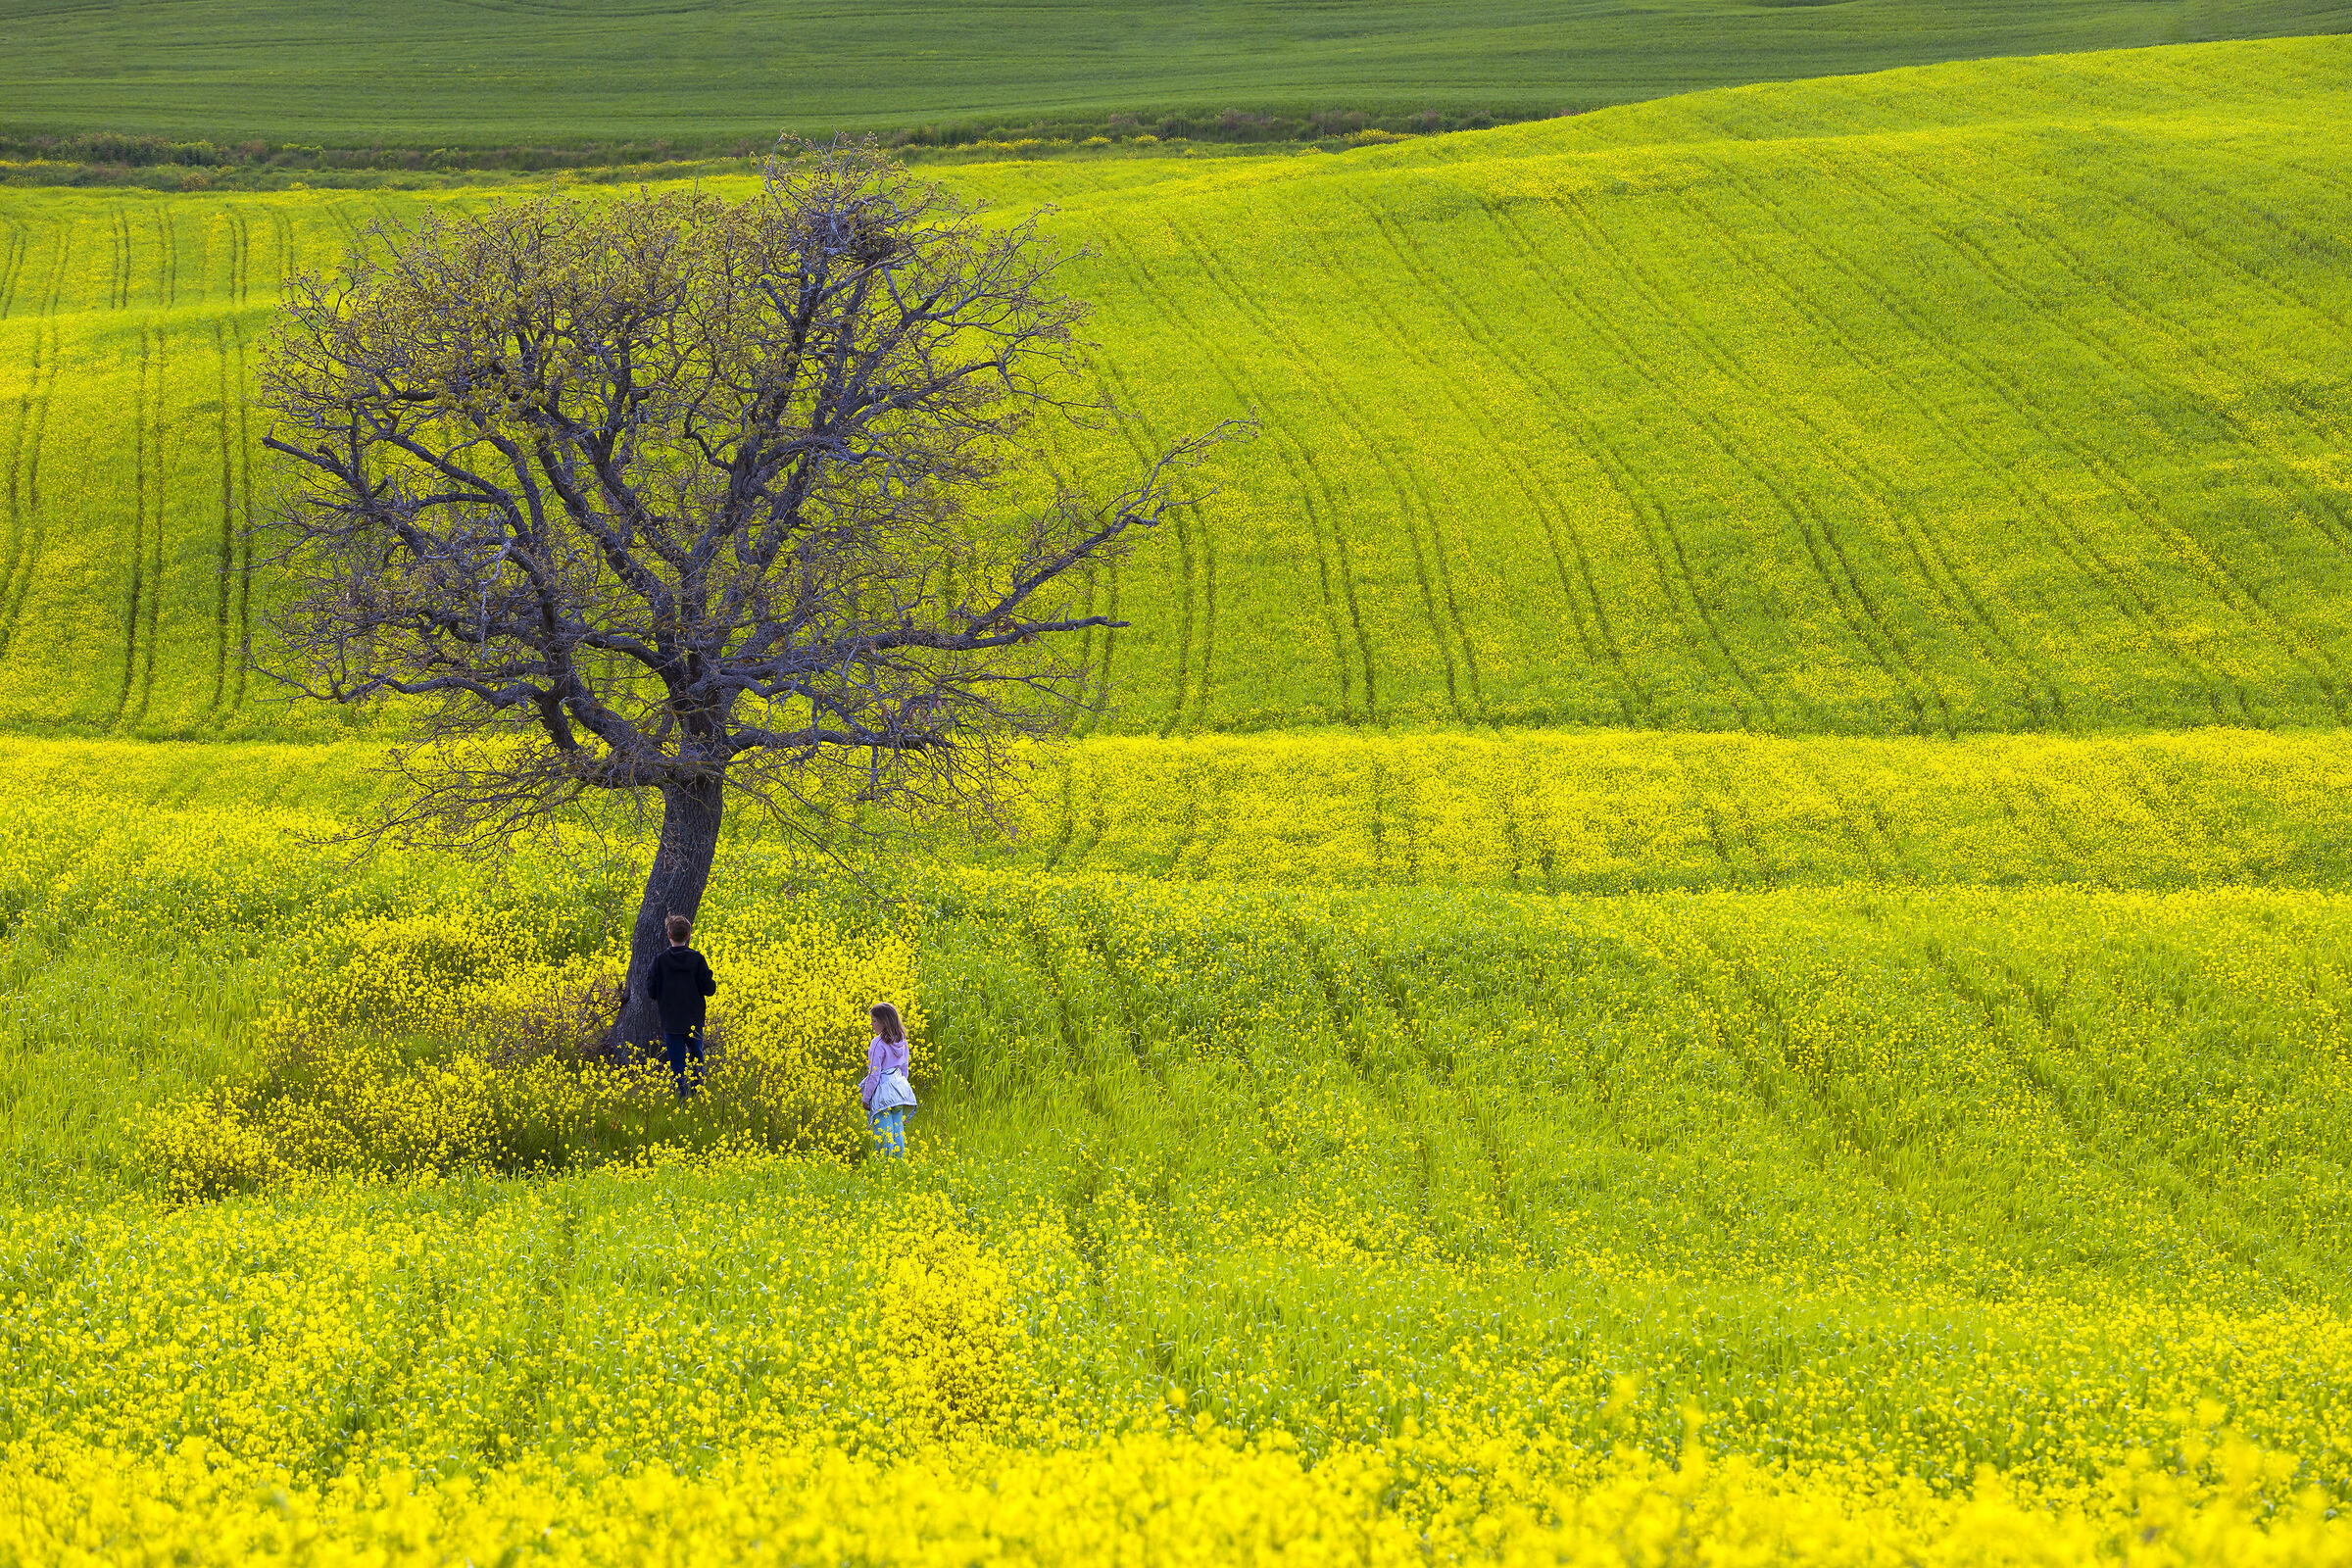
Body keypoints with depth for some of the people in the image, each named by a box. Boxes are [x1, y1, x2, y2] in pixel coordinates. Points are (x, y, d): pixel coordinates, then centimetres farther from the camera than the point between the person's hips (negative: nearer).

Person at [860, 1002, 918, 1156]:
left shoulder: (879, 1043, -17)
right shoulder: (901, 1041, 4)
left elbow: (874, 1074, -15)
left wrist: (866, 1098, -8)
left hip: (882, 1092, -7)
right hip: (900, 1089, 7)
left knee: (884, 1136, -4)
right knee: (898, 1131, 12)